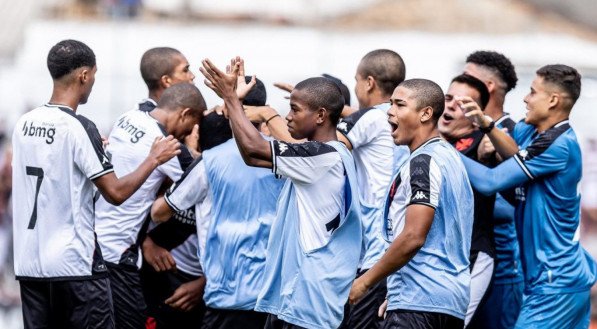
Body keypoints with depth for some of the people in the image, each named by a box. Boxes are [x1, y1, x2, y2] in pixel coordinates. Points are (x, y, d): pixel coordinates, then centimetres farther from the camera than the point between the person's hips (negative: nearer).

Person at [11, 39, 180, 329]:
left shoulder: (24, 124, 7)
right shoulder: (78, 128, -13)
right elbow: (116, 193, -13)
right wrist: (154, 159, 0)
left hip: (29, 263, 7)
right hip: (73, 264, -7)